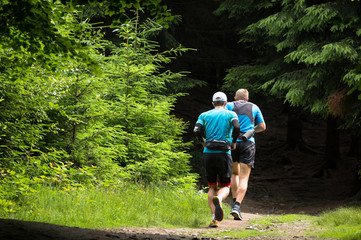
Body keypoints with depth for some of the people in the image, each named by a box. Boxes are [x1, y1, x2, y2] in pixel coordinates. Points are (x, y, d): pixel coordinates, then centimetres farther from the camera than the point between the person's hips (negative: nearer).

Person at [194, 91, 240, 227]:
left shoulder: (204, 115, 12)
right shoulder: (231, 114, 8)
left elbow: (197, 130, -4)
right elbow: (236, 127, -12)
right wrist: (234, 142, 5)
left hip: (208, 153, 2)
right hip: (224, 153, -2)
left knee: (212, 187, 16)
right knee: (225, 187, 10)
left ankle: (214, 218, -2)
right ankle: (218, 199, -27)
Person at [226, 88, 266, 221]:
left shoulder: (229, 106, 10)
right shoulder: (254, 107, 15)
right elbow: (262, 126, 18)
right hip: (248, 143, -1)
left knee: (234, 173, 23)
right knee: (243, 178, -4)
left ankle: (235, 202, 12)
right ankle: (237, 206, -22)